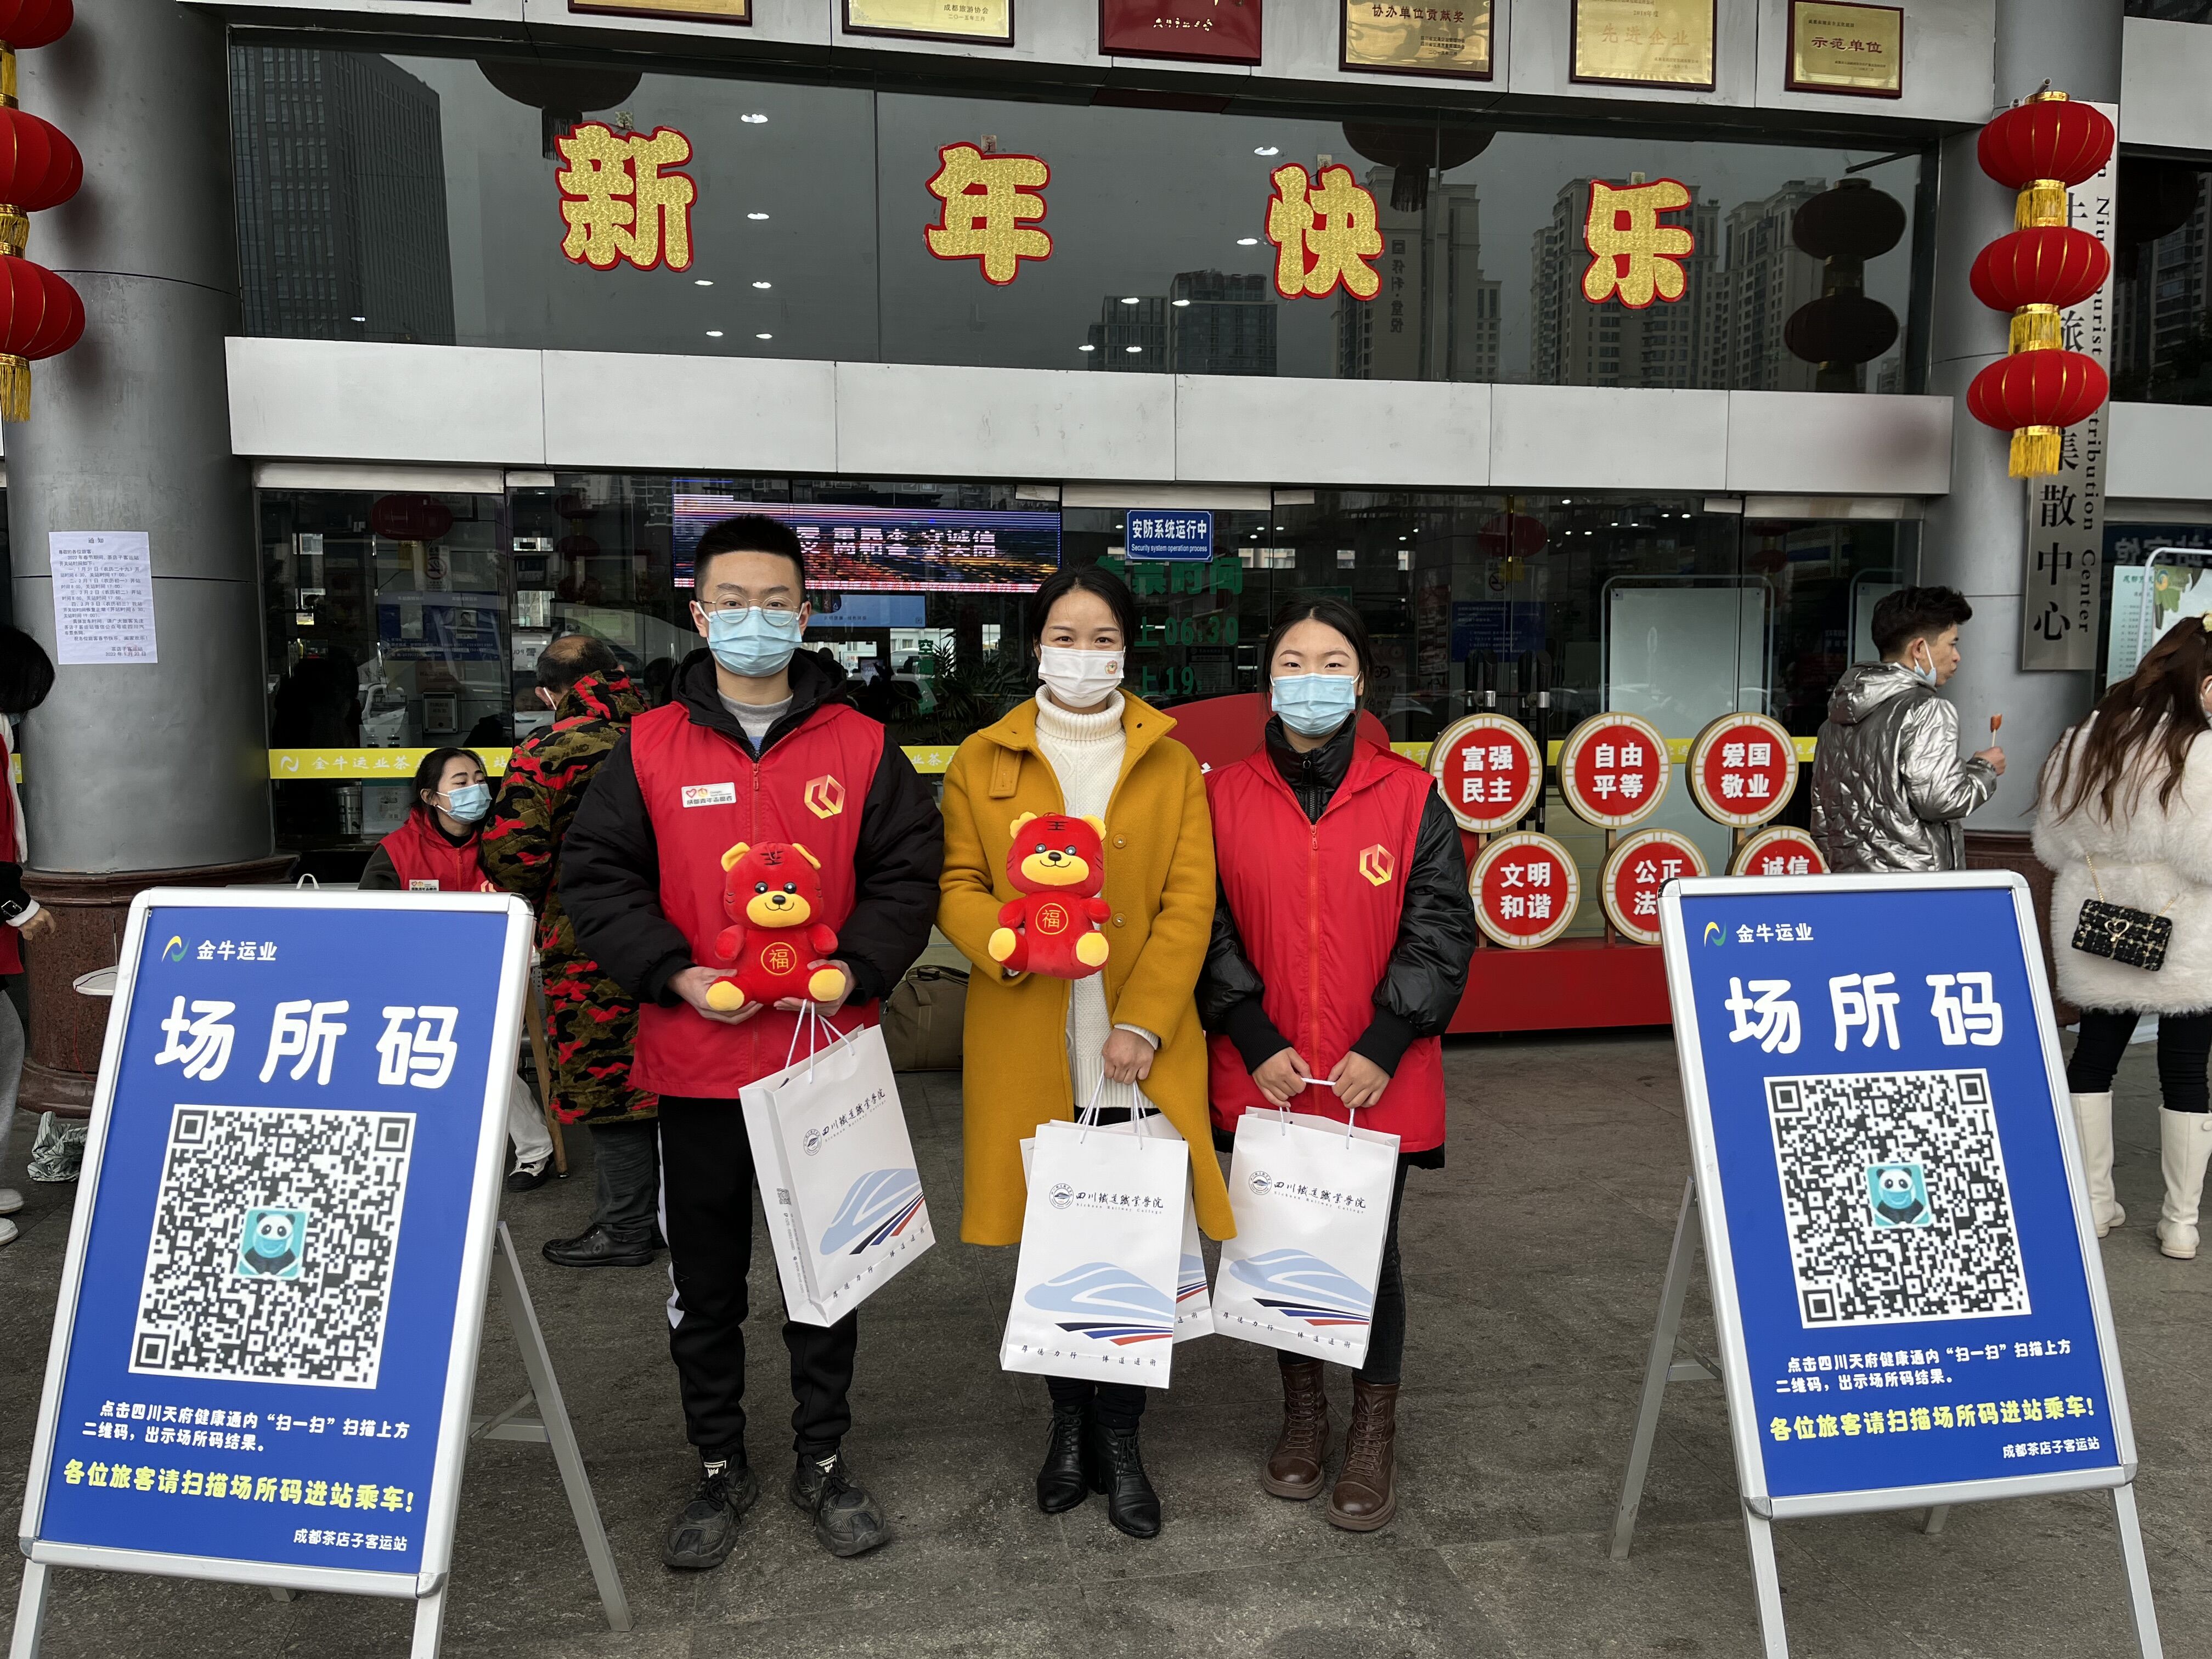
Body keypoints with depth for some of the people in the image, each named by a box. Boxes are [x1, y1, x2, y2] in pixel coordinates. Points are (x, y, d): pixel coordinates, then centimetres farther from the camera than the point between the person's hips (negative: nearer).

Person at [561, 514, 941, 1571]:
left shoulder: (861, 747, 0)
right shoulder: (647, 749, 0)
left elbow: (907, 876, 0)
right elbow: (596, 878, -1)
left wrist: (853, 971, -15)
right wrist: (676, 975, -14)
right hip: (696, 1062, 0)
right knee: (704, 1280, 14)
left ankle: (824, 1461, 33)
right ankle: (720, 1468, 34)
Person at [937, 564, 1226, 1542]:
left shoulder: (1171, 763, 8)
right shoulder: (982, 761, 9)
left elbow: (1189, 904, 0)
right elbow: (956, 886, 4)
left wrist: (1143, 1023, -10)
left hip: (1141, 1044, 0)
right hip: (1028, 1047, 1)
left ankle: (1120, 1435, 20)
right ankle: (1068, 1421, 29)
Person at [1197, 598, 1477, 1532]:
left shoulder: (1411, 797, -1)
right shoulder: (1226, 795, 2)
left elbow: (1441, 932, -2)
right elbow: (1210, 929, 1)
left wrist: (1384, 1045, -10)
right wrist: (1256, 1040, -8)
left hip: (1379, 1082, -1)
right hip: (1263, 1077, 2)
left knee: (1369, 1250, 4)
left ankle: (1374, 1433, 26)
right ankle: (1302, 1411, 34)